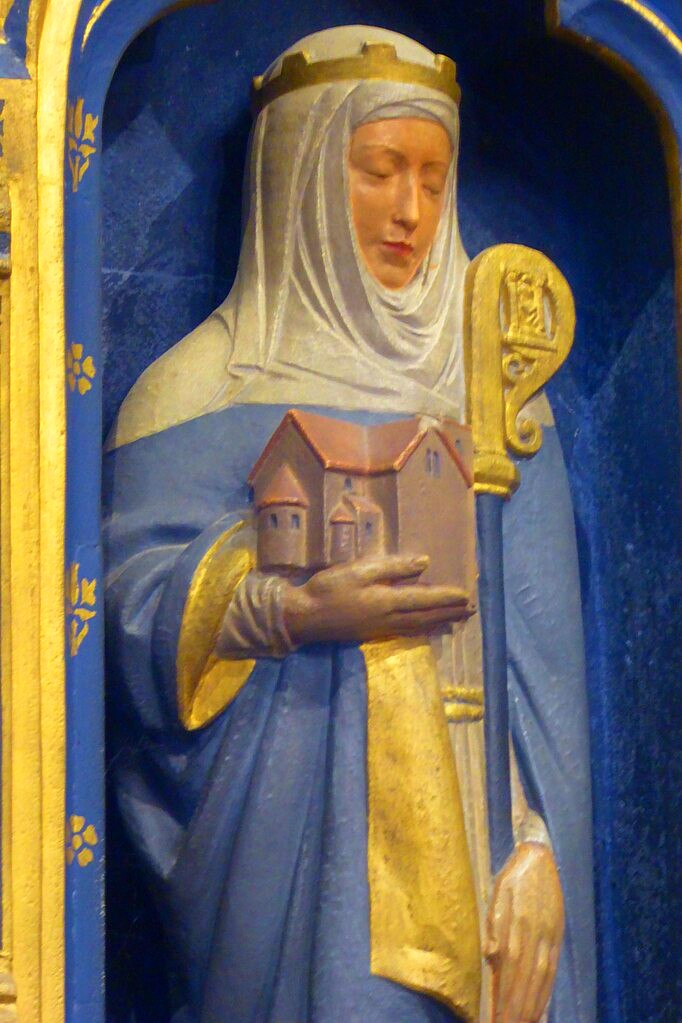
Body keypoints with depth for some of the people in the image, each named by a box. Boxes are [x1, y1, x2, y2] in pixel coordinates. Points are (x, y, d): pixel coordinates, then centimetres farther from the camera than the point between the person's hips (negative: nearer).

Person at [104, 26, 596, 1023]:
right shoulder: (214, 386, 4)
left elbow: (540, 642, 3)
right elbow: (135, 603, -5)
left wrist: (537, 842, -8)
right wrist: (295, 613, -21)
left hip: (474, 820, 3)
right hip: (297, 835, -3)